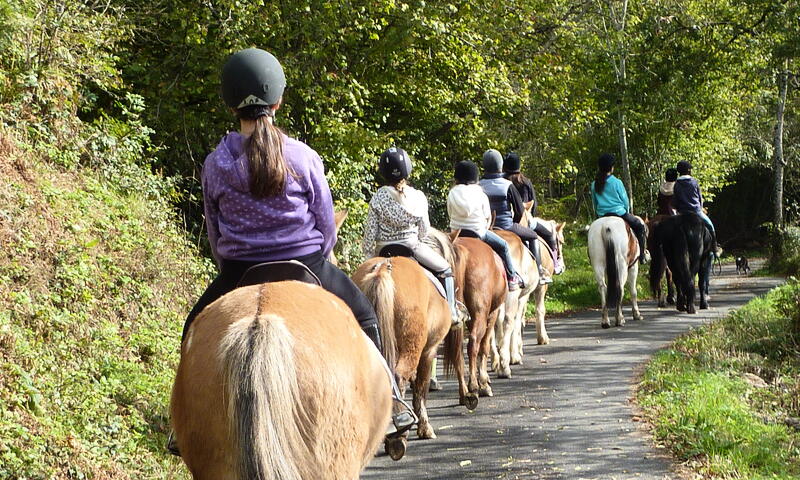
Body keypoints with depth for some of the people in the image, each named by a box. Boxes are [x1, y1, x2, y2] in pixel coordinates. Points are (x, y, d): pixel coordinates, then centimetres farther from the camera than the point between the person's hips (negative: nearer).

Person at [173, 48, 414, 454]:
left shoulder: (215, 164, -5)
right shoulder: (304, 157, -9)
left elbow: (214, 232, 4)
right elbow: (326, 222, -2)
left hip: (239, 274, 1)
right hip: (307, 265, -1)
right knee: (363, 317, 22)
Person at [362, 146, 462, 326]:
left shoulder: (378, 198, -9)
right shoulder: (418, 197, -8)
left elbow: (370, 231, -7)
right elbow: (424, 229, 0)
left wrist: (368, 257, 4)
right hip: (412, 246, -1)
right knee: (445, 269, 18)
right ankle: (451, 312, 14)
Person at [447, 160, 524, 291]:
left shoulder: (452, 193, -2)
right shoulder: (481, 195, -7)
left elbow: (450, 214, 5)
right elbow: (488, 217, -1)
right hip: (478, 233, -4)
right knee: (503, 246, 15)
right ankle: (511, 277, 21)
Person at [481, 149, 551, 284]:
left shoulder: (479, 186, -6)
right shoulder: (507, 185, -14)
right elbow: (519, 209, -7)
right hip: (506, 226, -4)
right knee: (533, 236, 19)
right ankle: (539, 272, 16)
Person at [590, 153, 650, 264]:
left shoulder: (594, 185, 2)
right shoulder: (617, 183, -10)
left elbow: (595, 204, 10)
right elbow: (625, 201, -3)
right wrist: (627, 212, 15)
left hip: (602, 216, 5)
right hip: (619, 212, -5)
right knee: (639, 225, 11)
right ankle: (642, 255, 8)